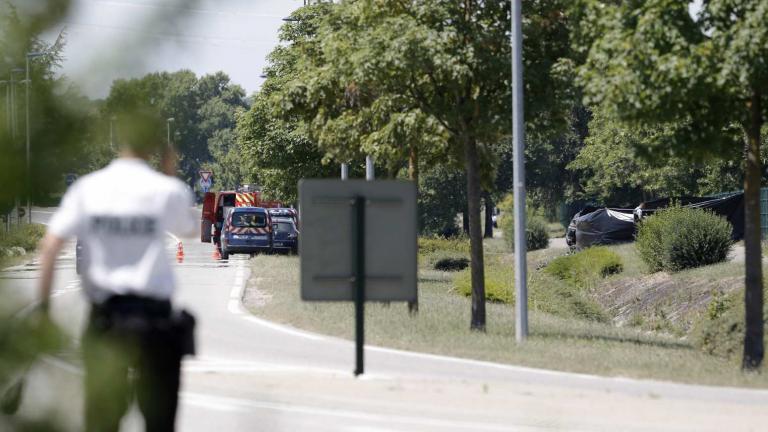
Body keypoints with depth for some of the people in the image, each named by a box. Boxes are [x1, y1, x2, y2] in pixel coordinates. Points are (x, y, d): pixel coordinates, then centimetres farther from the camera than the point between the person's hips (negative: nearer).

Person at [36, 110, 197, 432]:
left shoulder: (88, 188, -2)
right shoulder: (167, 190, -6)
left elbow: (50, 246, -7)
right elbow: (190, 230, 15)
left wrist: (44, 304, -1)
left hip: (104, 316, 2)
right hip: (154, 315, -2)